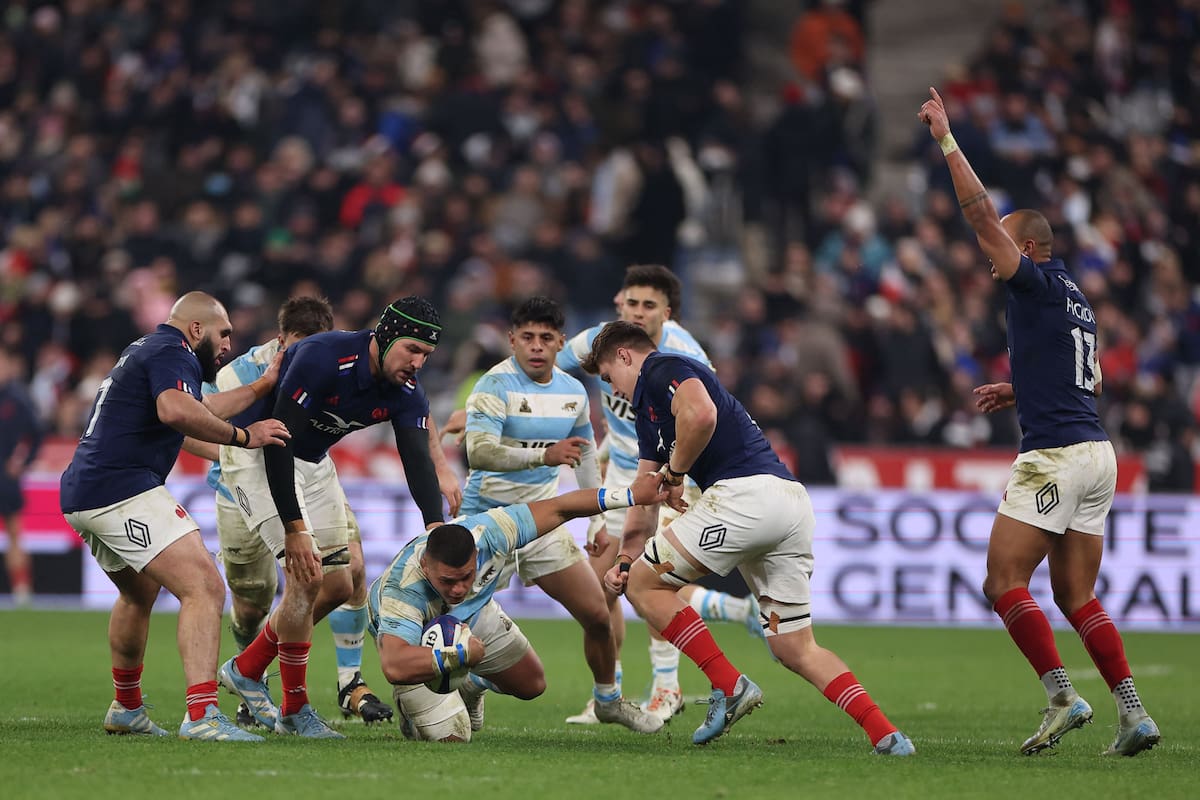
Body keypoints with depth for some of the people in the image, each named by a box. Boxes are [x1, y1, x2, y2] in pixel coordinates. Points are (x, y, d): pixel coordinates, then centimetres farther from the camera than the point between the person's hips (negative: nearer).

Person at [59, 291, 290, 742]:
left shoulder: (146, 350, 26)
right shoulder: (172, 353, -6)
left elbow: (199, 411, 40)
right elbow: (176, 410, -28)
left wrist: (261, 387, 42)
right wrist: (243, 436, -19)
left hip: (80, 496, 11)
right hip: (123, 491, -11)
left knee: (140, 593, 33)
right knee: (204, 588, -18)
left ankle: (126, 709, 44)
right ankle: (202, 715, -31)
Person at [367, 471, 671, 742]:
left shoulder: (486, 532, -36)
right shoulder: (402, 591, -49)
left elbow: (557, 509, -24)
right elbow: (394, 667, -60)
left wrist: (629, 496, -22)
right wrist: (461, 654, -55)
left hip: (472, 614, 5)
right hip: (419, 638, -5)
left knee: (531, 685, 16)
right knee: (451, 735, -14)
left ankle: (469, 685, 48)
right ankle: (414, 703, 20)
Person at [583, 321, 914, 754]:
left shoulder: (662, 369, 1)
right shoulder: (648, 412, 31)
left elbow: (701, 414, -21)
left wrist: (673, 476, -5)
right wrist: (625, 559, 21)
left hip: (747, 493, -10)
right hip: (792, 500, 10)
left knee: (645, 584, 5)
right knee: (796, 649, 12)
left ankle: (730, 686, -3)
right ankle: (887, 736, -3)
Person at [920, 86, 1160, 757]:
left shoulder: (1040, 285, -6)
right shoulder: (1077, 302, 20)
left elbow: (981, 214, -10)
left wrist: (947, 141, -7)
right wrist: (1020, 391, 30)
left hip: (1055, 454, -9)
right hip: (1096, 451, 9)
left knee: (1005, 581, -5)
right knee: (1076, 596, 9)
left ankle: (1063, 697, -14)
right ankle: (1135, 713, 0)